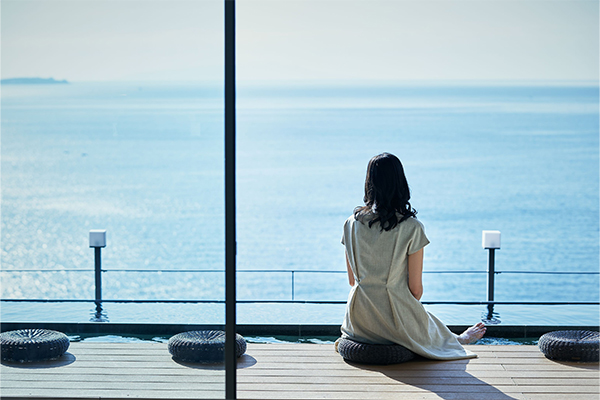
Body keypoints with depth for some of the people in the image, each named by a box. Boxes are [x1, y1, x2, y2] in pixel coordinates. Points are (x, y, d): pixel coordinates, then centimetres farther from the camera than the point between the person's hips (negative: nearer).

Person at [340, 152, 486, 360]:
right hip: (396, 317, -3)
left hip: (359, 317, 3)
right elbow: (416, 288, -10)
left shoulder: (352, 223, -5)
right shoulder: (412, 228, -16)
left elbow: (352, 279, 6)